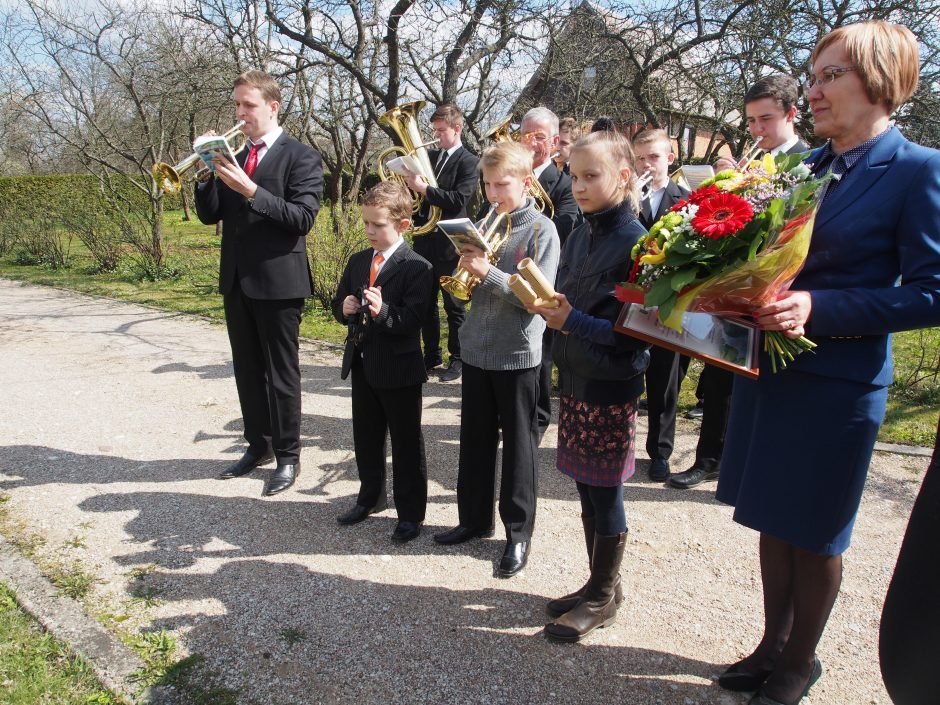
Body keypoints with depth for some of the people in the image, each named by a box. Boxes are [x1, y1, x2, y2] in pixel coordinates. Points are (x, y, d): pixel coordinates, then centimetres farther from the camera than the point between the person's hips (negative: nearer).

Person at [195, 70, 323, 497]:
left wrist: (250, 190, -25)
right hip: (236, 280, 7)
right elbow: (209, 215, 9)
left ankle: (288, 456, 15)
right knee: (247, 370, 15)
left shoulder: (301, 158, -6)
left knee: (281, 373, 2)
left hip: (277, 280, -6)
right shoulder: (234, 157, 12)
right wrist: (211, 171, -7)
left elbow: (302, 218, -17)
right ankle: (258, 445, 30)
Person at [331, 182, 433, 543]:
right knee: (366, 438, 20)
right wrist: (344, 308, -10)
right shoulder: (357, 261, 8)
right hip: (362, 364, 7)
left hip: (400, 368, -7)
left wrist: (383, 310, -39)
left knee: (406, 444, 7)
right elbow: (339, 304, 12)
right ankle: (370, 497, 40)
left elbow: (412, 320, -22)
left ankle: (410, 512, 22)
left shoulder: (417, 267, -14)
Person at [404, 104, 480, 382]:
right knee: (426, 302, 13)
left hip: (450, 244, -6)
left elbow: (459, 199, -20)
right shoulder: (429, 156, 13)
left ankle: (457, 359, 14)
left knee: (454, 305, 3)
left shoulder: (469, 162, -6)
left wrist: (424, 189, -22)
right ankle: (431, 354, 26)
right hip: (425, 240, 7)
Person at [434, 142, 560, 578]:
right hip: (477, 350, 6)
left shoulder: (541, 230, -9)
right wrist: (464, 273, -11)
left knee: (518, 445, 7)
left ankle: (518, 532, 22)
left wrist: (488, 272, -25)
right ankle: (474, 518, 32)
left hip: (517, 354, -5)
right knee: (475, 439, 15)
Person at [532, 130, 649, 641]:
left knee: (605, 491, 5)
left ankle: (603, 596, 24)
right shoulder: (580, 235, 9)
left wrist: (571, 321, -23)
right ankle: (600, 584, 33)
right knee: (587, 487, 16)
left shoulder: (636, 242, -13)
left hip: (611, 384, -7)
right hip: (573, 377, 7)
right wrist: (545, 301, -6)